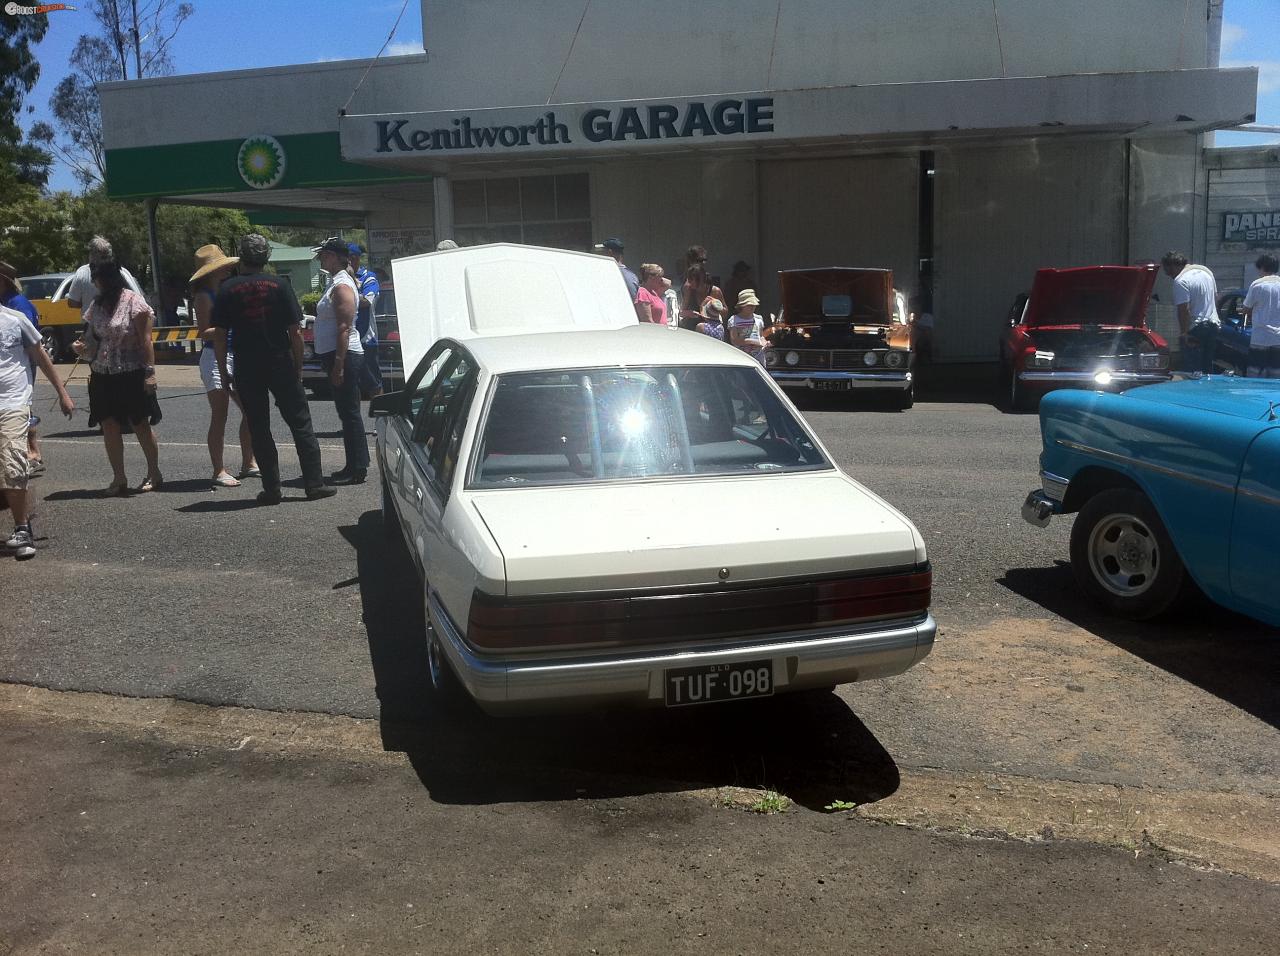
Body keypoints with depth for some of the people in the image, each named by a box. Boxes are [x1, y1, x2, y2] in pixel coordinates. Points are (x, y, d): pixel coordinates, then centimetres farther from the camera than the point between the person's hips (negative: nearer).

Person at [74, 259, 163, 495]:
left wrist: (150, 372, -15)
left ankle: (154, 474, 14)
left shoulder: (134, 302, -7)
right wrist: (82, 348, -3)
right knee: (109, 426, 4)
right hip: (103, 376, 6)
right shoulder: (97, 305, 11)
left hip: (131, 375, -6)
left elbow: (145, 340, -10)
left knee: (140, 424, 2)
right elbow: (93, 339, 18)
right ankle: (118, 478, 10)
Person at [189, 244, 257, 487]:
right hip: (214, 357, -8)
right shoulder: (204, 296, -9)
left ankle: (248, 463, 22)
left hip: (234, 356, 8)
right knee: (219, 417, -6)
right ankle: (219, 472, -1)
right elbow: (203, 332, -14)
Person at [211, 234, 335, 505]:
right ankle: (315, 484, 4)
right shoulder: (279, 285, -2)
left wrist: (223, 372, 6)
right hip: (281, 365, 0)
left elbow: (219, 336, -2)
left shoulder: (227, 290, -1)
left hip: (246, 370, 0)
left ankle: (271, 489, 7)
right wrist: (299, 367, 4)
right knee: (300, 424, 6)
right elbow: (295, 332, -4)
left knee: (259, 429, 8)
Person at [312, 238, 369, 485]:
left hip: (344, 357, -11)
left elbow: (344, 328, -22)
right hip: (336, 356, 11)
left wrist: (338, 365, -25)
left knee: (350, 413, -7)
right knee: (347, 412, 13)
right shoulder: (336, 283, 18)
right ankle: (355, 465, 19)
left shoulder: (342, 286, -15)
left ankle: (356, 469, -3)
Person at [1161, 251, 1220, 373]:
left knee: (1192, 371, -4)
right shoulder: (1206, 271, 11)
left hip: (1195, 330, -9)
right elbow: (1216, 298, 19)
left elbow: (1183, 310, -21)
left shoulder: (1181, 281, -16)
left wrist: (1184, 333, -17)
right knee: (1208, 367, 15)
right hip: (1213, 325, 9)